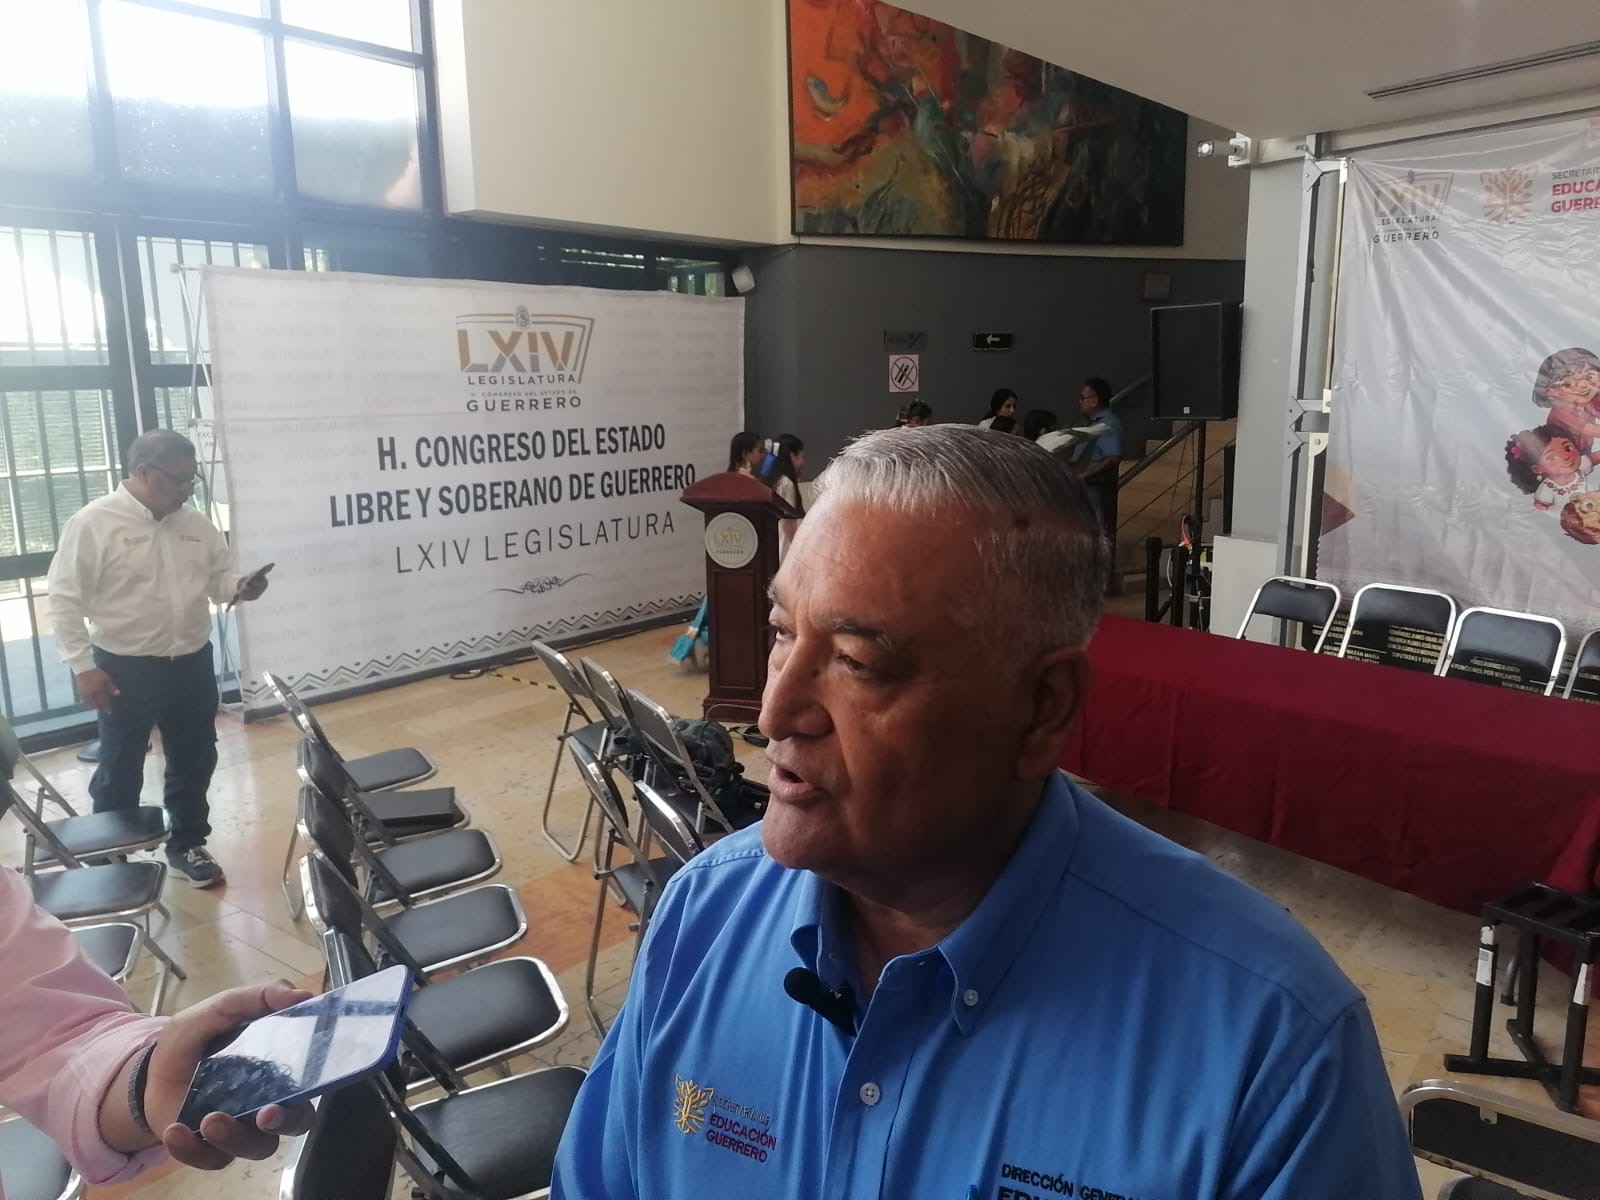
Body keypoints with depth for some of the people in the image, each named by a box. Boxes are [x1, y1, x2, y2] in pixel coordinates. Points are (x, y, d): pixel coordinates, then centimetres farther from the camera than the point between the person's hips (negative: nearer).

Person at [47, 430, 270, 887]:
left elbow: (218, 577, 12)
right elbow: (65, 599, -11)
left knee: (194, 762, 15)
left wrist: (239, 587, -11)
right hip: (125, 670, -5)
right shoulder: (93, 523, -12)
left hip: (193, 664, 5)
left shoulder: (195, 523, 3)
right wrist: (83, 666, -14)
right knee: (120, 771, 9)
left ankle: (188, 844, 33)